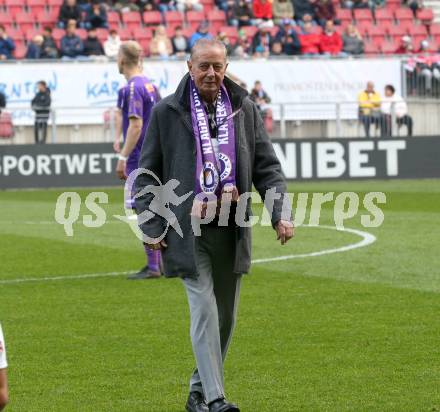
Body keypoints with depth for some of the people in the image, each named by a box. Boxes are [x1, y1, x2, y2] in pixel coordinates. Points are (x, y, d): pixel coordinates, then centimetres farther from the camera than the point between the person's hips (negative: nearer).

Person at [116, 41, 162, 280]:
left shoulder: (133, 88, -14)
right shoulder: (150, 86, 13)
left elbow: (135, 125, -21)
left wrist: (122, 158, -20)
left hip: (140, 159, -9)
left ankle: (153, 267, -4)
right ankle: (159, 263, 17)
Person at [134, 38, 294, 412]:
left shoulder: (244, 109, 7)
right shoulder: (167, 113, 0)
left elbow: (267, 166, 9)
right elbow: (147, 174, 5)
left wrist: (281, 213, -4)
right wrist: (150, 226, -2)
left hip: (231, 228, 4)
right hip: (188, 230, -4)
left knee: (226, 316, 10)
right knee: (204, 310, -13)